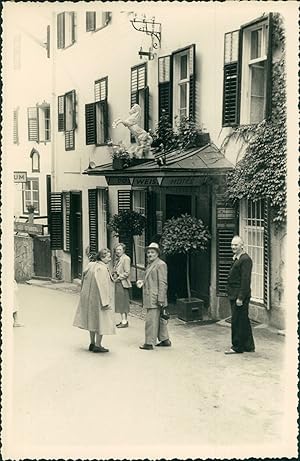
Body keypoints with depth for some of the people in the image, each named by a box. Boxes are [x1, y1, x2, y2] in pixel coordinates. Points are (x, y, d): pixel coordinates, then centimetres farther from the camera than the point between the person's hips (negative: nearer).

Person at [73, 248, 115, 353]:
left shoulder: (90, 265, 3)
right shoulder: (102, 269, -21)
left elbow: (84, 276, 11)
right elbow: (102, 286, -24)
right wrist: (105, 302, -21)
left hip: (89, 299, 9)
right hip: (98, 299, -9)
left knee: (93, 320, 18)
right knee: (101, 320, 3)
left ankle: (92, 343, 26)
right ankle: (97, 345, 8)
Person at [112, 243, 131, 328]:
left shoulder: (126, 258, -12)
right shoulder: (117, 259, 15)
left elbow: (127, 273, -16)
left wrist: (118, 278, -14)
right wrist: (113, 276, 7)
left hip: (122, 283, -9)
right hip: (117, 283, 9)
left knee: (122, 303, -6)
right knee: (120, 303, 11)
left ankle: (124, 321, -2)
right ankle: (123, 320, 18)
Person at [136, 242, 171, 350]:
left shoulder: (161, 264, -12)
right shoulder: (150, 264, 18)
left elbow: (163, 283, -16)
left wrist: (160, 300, -20)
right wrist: (142, 282, 8)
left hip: (155, 299, -10)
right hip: (150, 298, 10)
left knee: (151, 320, -6)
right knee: (159, 319, 15)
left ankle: (149, 343, 1)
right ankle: (165, 340, 24)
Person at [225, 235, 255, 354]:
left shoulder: (245, 259, -16)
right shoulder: (236, 258, 16)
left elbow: (245, 280, -21)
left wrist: (240, 298, -22)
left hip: (240, 296, -10)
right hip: (234, 296, 10)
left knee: (237, 321, -3)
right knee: (243, 321, 16)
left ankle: (237, 347, 7)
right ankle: (249, 346, 25)